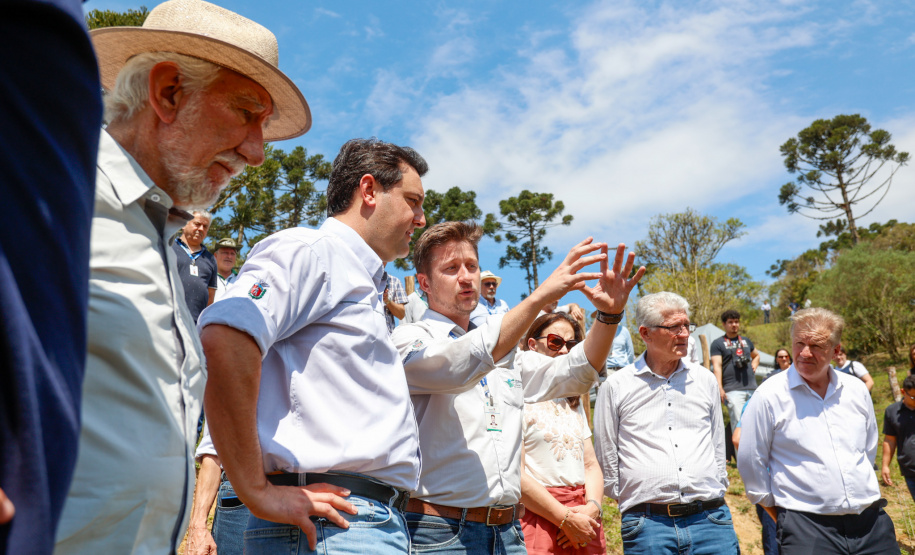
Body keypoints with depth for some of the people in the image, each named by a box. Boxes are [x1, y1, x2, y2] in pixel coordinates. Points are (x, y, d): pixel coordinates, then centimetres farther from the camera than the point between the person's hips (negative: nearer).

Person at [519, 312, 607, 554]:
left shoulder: (573, 402, 19)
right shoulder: (519, 397, -7)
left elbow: (591, 464, 14)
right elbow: (515, 476, -14)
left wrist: (592, 507, -4)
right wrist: (566, 519, -12)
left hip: (584, 521, 6)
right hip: (539, 518, -6)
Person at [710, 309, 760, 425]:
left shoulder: (746, 341, 21)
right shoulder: (718, 343, 4)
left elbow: (756, 355, 39)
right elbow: (717, 366, -6)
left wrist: (753, 366, 16)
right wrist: (719, 388, -17)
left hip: (752, 388, 6)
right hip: (733, 390, -5)